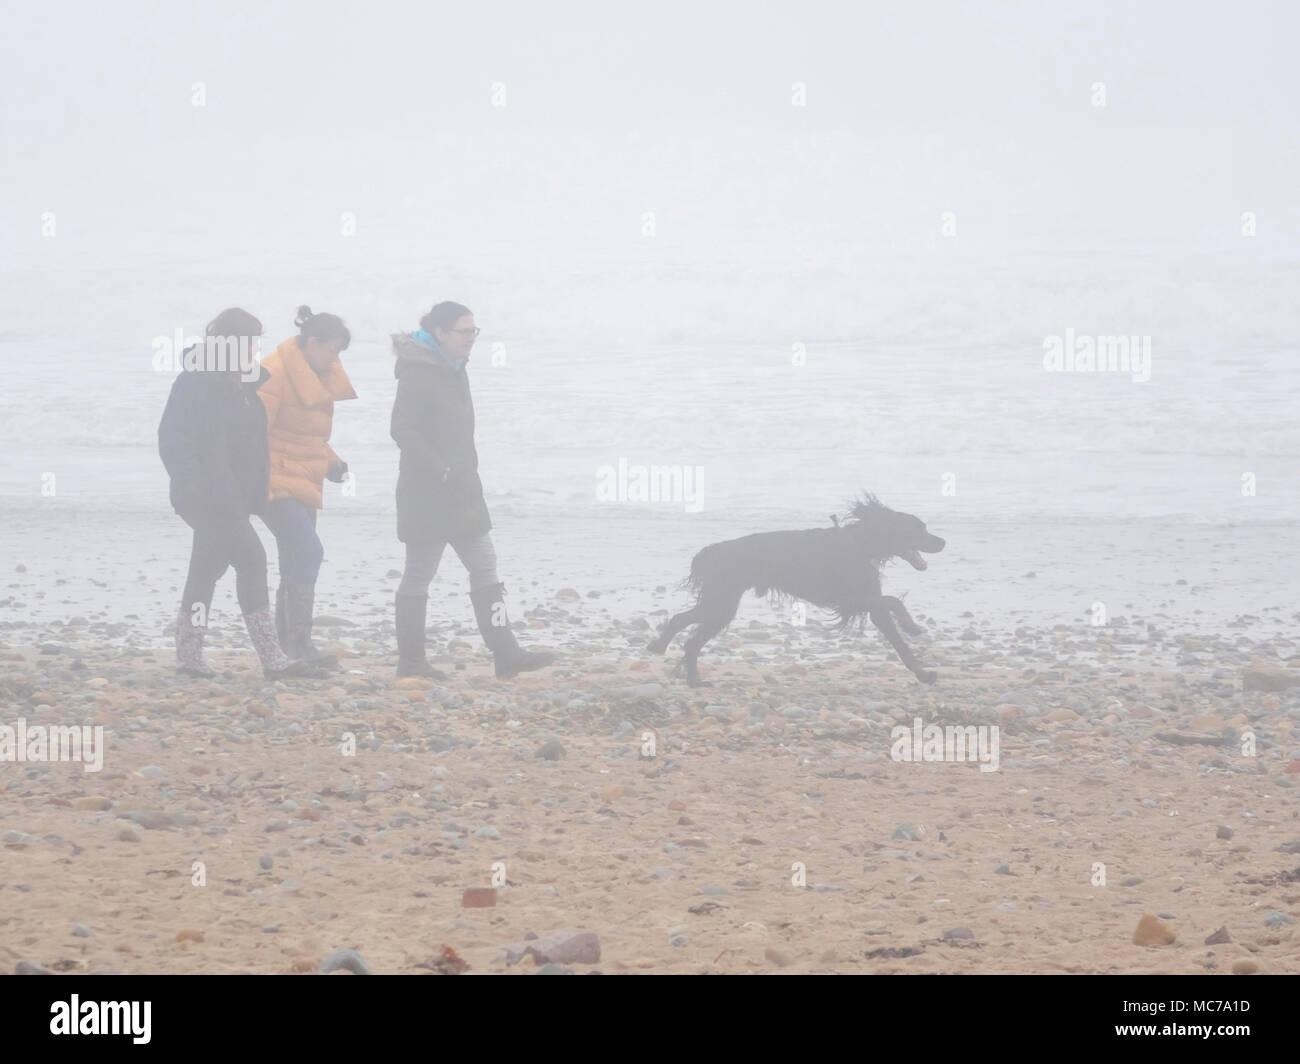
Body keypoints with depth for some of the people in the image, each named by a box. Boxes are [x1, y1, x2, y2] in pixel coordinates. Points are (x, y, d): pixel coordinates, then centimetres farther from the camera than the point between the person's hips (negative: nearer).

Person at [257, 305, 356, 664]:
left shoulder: (320, 377, 14)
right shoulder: (275, 373, -14)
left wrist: (330, 462, 8)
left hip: (303, 484, 9)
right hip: (277, 483, -9)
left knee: (295, 565, 10)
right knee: (308, 552, -19)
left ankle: (286, 642, 16)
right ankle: (299, 640, -17)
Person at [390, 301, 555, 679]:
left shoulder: (453, 370, 13)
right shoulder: (418, 373, -15)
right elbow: (403, 430, -21)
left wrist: (464, 471, 15)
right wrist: (441, 470, -22)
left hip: (459, 489, 9)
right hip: (427, 491, -9)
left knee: (484, 566, 3)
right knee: (419, 573, 0)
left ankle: (505, 654, 1)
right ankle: (410, 660, 7)